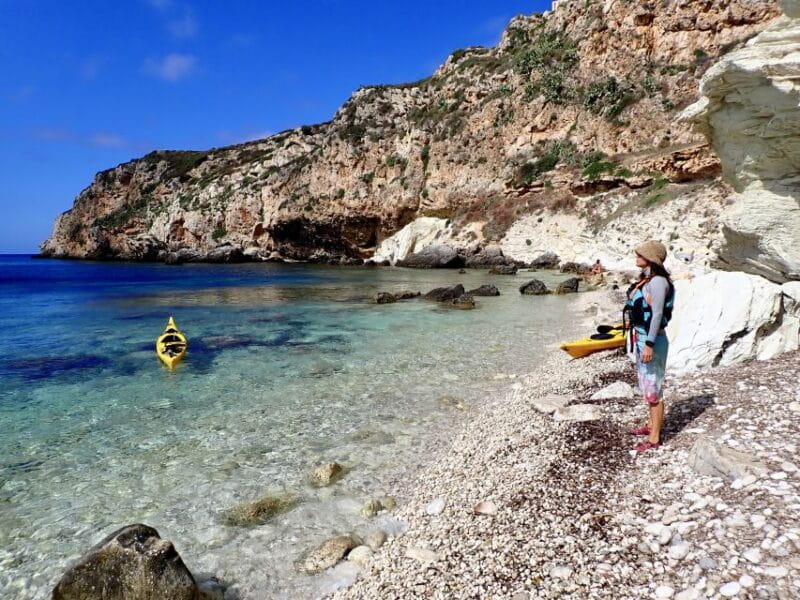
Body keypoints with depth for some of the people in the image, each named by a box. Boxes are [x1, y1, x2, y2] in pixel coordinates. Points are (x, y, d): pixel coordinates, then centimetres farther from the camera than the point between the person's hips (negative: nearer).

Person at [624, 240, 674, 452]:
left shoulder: (658, 281, -17)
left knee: (653, 387, -1)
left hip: (652, 339, -10)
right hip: (640, 337, 10)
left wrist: (649, 345, -23)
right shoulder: (646, 279, 10)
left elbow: (657, 315, -21)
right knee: (646, 385, 20)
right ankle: (651, 425, 36)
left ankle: (654, 438, 8)